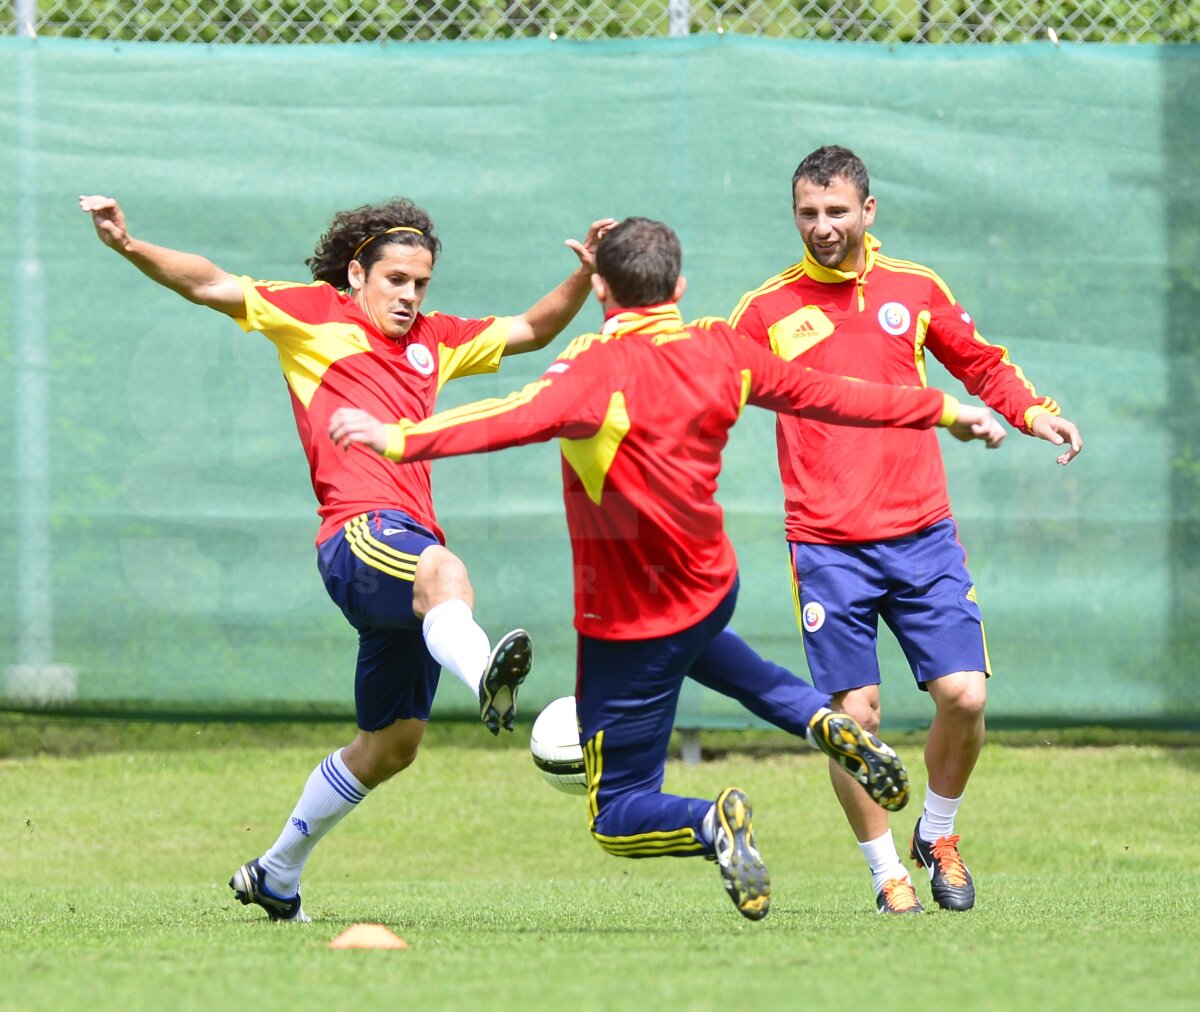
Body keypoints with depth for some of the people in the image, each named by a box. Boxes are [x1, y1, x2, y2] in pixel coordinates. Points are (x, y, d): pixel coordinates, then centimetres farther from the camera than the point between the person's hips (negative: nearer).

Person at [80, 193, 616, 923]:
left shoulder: (433, 340, 26)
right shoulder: (315, 314, 10)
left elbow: (532, 330, 31)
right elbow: (212, 286, 4)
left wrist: (584, 277, 14)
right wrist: (130, 247, -10)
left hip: (413, 546, 7)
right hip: (360, 533, -7)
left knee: (392, 745, 13)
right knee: (444, 571, -42)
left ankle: (276, 873, 28)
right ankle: (485, 673, -75)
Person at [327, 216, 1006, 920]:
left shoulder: (603, 366, -23)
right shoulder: (719, 351, -4)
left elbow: (524, 419, -41)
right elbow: (824, 394, 6)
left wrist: (399, 438, -49)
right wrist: (945, 410, 20)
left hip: (631, 621, -6)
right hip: (714, 586, 6)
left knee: (617, 818, 4)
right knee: (698, 645, 43)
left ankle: (712, 824, -28)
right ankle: (827, 722, 19)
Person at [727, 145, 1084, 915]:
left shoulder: (915, 290, 8)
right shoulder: (767, 309, 2)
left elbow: (982, 364, 19)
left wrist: (1034, 413, 3)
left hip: (922, 535, 2)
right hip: (829, 548, -2)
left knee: (964, 695, -7)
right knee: (854, 716, -7)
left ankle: (938, 835, 19)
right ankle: (887, 872, 11)